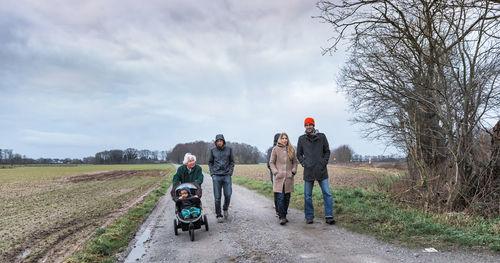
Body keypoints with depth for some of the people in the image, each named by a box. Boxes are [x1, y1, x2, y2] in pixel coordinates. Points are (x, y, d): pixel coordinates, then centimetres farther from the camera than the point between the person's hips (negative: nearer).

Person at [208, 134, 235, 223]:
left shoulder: (229, 149, 4)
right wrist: (212, 173, 2)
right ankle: (219, 215, 10)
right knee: (217, 197, 0)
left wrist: (230, 172, -1)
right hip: (216, 176, 0)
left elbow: (232, 161, 10)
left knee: (228, 194, -4)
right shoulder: (213, 150, 4)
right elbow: (210, 162, 13)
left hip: (227, 176, 0)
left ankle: (225, 209, 25)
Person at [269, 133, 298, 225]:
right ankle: (282, 217, -5)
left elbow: (295, 162, 17)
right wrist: (275, 172, -7)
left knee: (287, 197, 8)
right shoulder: (275, 149, 0)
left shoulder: (291, 149, 9)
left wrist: (293, 171, 3)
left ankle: (284, 215, 20)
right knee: (280, 198, -9)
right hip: (279, 177, -3)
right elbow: (271, 162, 4)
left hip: (289, 177, 3)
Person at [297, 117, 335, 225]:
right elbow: (299, 154, 13)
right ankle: (309, 217, 18)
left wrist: (324, 162, -2)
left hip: (321, 171, 0)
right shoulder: (302, 138, 4)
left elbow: (327, 151, 10)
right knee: (308, 196, 7)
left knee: (327, 194, -3)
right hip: (308, 171, 1)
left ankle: (329, 217, 4)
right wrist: (303, 163, 0)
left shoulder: (321, 137, 3)